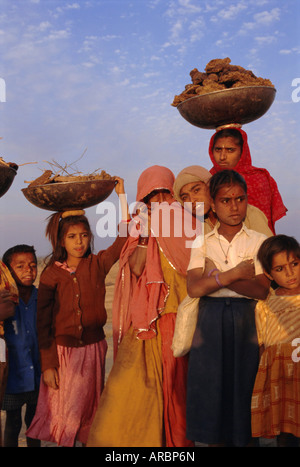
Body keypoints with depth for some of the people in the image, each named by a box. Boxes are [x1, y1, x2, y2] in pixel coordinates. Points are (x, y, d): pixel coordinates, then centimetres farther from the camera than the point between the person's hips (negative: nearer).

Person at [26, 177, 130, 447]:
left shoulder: (97, 264, -1)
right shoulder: (52, 273, -5)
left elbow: (124, 238, -11)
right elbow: (43, 321, -4)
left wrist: (123, 197, -13)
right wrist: (47, 364, -6)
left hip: (93, 347, 2)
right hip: (62, 349, -1)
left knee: (90, 410, 12)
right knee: (64, 411, 5)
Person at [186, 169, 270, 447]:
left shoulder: (258, 241, 5)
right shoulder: (202, 243, 7)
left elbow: (261, 290, -7)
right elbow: (194, 288, -7)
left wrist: (217, 276, -10)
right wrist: (235, 274, -11)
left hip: (246, 320, -1)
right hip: (210, 320, 1)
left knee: (242, 387, 3)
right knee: (210, 389, 4)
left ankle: (241, 438, 19)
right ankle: (215, 438, 21)